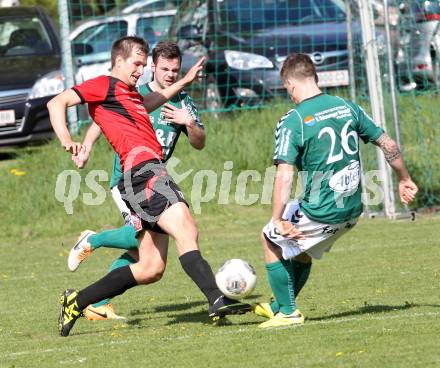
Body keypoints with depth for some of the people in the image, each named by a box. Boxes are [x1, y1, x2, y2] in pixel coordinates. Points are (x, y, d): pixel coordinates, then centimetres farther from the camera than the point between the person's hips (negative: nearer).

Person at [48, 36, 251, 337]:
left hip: (153, 174, 10)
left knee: (150, 270, 6)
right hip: (142, 170, -10)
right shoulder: (106, 85, 4)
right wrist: (66, 140, -22)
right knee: (186, 230, -25)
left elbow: (148, 103, 55)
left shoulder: (131, 94, 30)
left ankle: (76, 302, 13)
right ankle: (217, 301, -39)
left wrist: (183, 82, 58)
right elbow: (57, 103, -6)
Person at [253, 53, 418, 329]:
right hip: (352, 210, 7)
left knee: (271, 240, 18)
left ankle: (288, 313, 17)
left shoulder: (292, 122, -15)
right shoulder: (347, 107, 3)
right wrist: (405, 179, 23)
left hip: (319, 212, -7)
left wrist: (278, 220, -16)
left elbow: (284, 175, -22)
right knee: (301, 250, 29)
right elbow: (388, 145, 8)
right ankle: (279, 306, 42)